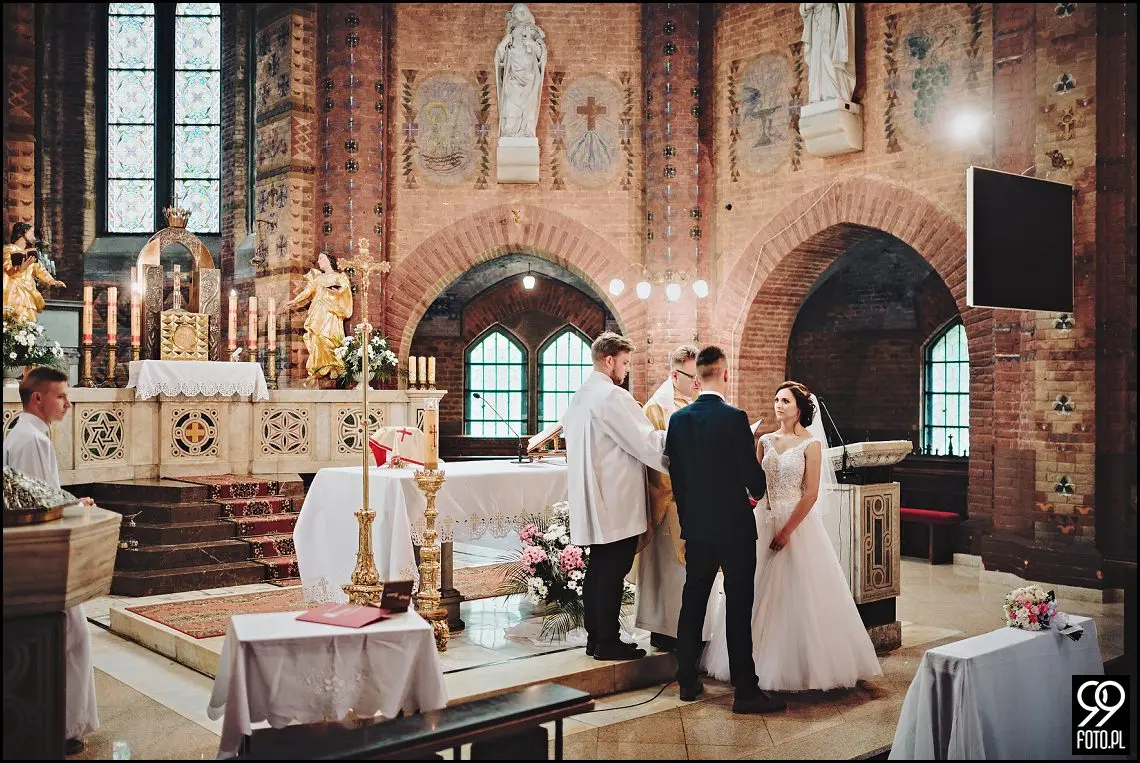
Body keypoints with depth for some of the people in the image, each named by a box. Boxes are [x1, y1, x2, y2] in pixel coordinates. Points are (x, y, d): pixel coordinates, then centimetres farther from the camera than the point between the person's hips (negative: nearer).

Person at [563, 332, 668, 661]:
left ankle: (595, 636, 22)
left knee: (598, 569, 15)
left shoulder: (579, 396, 14)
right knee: (613, 572, -2)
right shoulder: (612, 396, -16)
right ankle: (608, 643, 5)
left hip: (594, 502, 10)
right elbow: (645, 441, -17)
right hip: (617, 503, -10)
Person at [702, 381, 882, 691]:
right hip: (764, 522, 5)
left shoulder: (810, 444, -6)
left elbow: (811, 494, -11)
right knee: (762, 593, 8)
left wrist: (786, 531, -14)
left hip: (798, 523, -5)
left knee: (798, 594, -1)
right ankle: (762, 663, 19)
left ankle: (802, 666, 12)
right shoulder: (765, 441, 8)